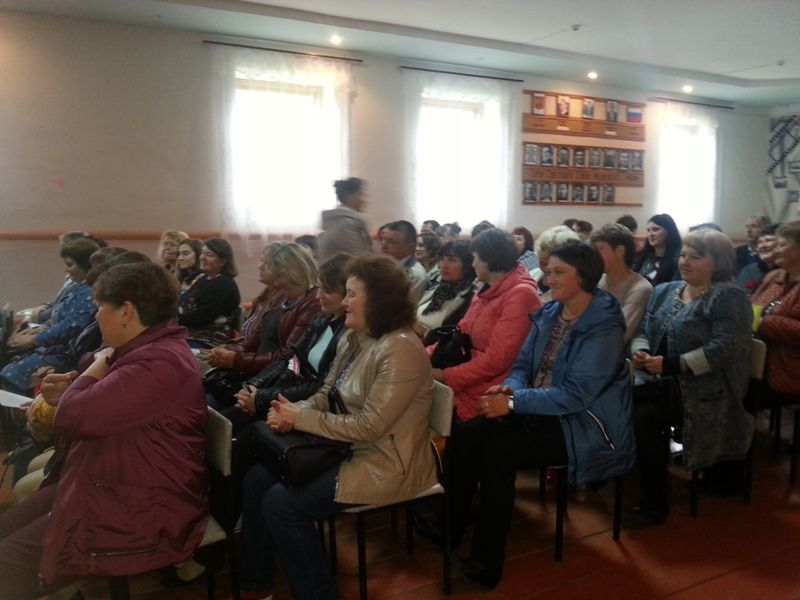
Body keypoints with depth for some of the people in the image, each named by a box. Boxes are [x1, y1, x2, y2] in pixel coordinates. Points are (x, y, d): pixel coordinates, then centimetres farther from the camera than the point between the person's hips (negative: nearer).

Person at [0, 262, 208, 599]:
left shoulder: (158, 363, -27)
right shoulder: (151, 349, 10)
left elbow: (71, 419, -28)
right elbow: (101, 408, 22)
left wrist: (97, 366, -11)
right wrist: (76, 386, 3)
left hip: (138, 516, -11)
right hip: (116, 491, 11)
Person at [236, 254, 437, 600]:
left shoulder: (400, 349, -24)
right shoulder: (353, 339, 5)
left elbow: (368, 427, -25)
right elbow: (326, 394, 10)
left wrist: (300, 419, -19)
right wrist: (294, 410, -12)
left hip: (386, 464, -9)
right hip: (348, 448, 9)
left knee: (281, 502, -17)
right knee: (257, 479, 2)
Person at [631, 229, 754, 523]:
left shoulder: (730, 298, -6)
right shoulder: (664, 291, 15)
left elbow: (721, 350, -17)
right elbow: (643, 331, 13)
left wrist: (670, 365, -22)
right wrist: (640, 352, -10)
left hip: (702, 390, -6)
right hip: (660, 380, 6)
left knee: (642, 413, -28)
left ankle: (654, 500, -10)